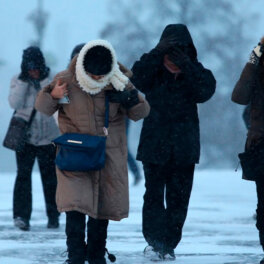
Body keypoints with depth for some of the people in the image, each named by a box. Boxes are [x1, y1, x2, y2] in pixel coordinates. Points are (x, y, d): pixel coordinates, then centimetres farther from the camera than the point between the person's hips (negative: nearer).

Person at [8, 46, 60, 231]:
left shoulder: (50, 79, 1)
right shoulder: (18, 81, 1)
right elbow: (15, 103, -14)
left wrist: (44, 79, -20)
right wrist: (24, 80, -18)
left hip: (48, 137, 1)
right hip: (25, 136, -1)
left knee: (50, 177, 8)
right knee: (23, 174, -12)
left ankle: (53, 216, 20)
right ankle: (21, 215, -15)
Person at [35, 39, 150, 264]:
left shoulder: (119, 83, -5)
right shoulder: (66, 81, -9)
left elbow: (141, 113, 4)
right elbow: (43, 108, 4)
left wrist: (132, 99, -17)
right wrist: (53, 96, -18)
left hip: (109, 156, 2)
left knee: (104, 205, 8)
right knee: (75, 204, -16)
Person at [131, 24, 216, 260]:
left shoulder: (195, 72, 3)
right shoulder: (154, 70, 1)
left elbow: (206, 90, -16)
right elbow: (137, 79, -20)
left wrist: (186, 66, -27)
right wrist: (157, 54, -30)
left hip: (184, 149, 1)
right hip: (154, 146, -1)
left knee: (179, 199, 4)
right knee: (154, 196, -7)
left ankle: (169, 245, 12)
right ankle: (154, 242, -6)